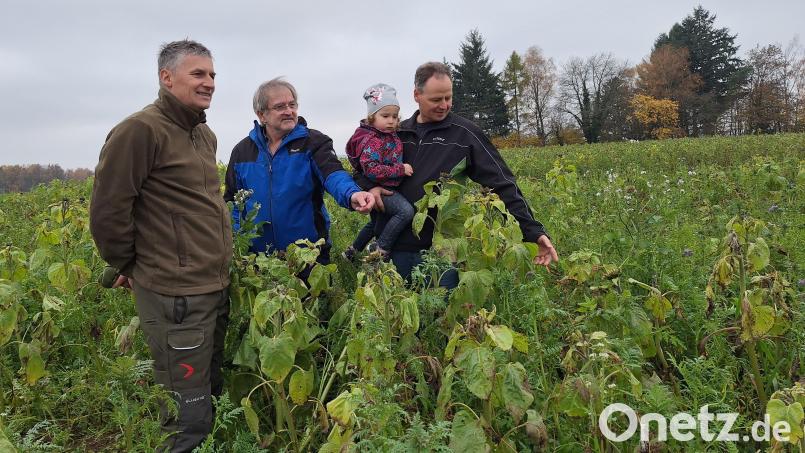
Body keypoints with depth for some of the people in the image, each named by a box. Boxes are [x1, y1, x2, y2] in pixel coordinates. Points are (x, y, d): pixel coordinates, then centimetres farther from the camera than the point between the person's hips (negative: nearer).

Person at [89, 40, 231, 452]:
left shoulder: (204, 134, 15)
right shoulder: (140, 130, -13)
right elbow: (107, 211, -14)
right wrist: (128, 266, -2)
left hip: (216, 287, 9)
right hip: (175, 295, -9)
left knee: (214, 393, 20)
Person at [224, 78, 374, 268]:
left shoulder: (313, 142, -4)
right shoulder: (242, 151, 6)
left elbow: (333, 174, -22)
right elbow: (232, 200, 14)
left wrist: (352, 194, -44)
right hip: (258, 254, 3)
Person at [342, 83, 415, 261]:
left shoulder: (390, 135, 10)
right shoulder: (372, 141, -20)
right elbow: (371, 170, -29)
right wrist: (400, 169, -27)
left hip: (388, 188, 10)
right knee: (406, 211, -28)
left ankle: (352, 251, 41)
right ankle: (381, 251, -20)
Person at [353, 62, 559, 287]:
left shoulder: (465, 133, -1)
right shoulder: (396, 133, 11)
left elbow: (503, 185, -6)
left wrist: (533, 230, -15)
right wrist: (370, 186, -2)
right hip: (395, 247, 4)